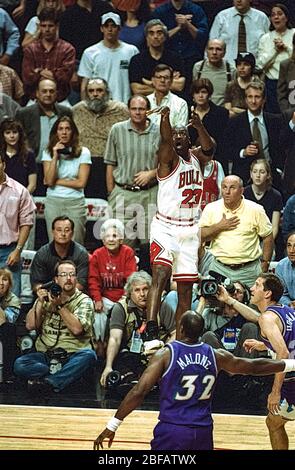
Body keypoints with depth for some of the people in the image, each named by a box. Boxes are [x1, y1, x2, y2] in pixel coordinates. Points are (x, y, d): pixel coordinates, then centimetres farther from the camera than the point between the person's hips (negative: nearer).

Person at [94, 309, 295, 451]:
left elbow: (139, 392, -14)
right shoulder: (215, 356, 4)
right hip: (203, 432, 4)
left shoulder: (165, 355, -8)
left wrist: (112, 426, -10)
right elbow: (253, 366, 17)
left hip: (172, 431, -4)